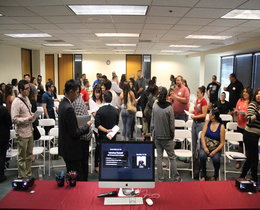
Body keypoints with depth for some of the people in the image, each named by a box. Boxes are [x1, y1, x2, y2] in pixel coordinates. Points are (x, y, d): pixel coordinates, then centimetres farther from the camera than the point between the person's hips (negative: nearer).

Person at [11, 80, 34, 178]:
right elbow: (14, 119, -20)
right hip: (22, 134, -8)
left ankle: (29, 175, 31)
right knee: (22, 157, 6)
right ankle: (22, 177, 20)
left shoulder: (27, 98, 8)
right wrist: (28, 118, -22)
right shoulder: (16, 102, -18)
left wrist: (32, 115, 4)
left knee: (29, 155, 18)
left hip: (29, 132, 8)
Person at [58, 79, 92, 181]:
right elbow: (75, 133, -22)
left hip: (66, 148, 10)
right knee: (78, 178, 0)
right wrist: (87, 126, -9)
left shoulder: (62, 103, 6)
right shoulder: (69, 108, -24)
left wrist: (79, 127, 7)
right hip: (71, 150, -10)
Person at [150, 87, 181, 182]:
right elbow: (172, 124, -9)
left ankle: (160, 178, 16)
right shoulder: (169, 108, -15)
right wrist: (172, 135, 6)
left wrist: (153, 132, 12)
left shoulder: (155, 106, -7)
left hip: (157, 136, 3)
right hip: (167, 137, -3)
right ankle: (175, 178, 15)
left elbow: (152, 122, -1)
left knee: (159, 157, 11)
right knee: (172, 157, 8)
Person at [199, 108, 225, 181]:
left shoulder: (221, 126, -4)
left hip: (216, 148, -2)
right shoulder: (207, 123, 5)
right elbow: (202, 135, -1)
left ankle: (216, 176, 3)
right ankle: (203, 175, -6)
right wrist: (204, 147, -15)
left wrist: (214, 151, -19)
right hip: (205, 146, 2)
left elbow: (222, 143, -5)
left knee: (216, 159, -30)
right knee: (202, 156, -29)